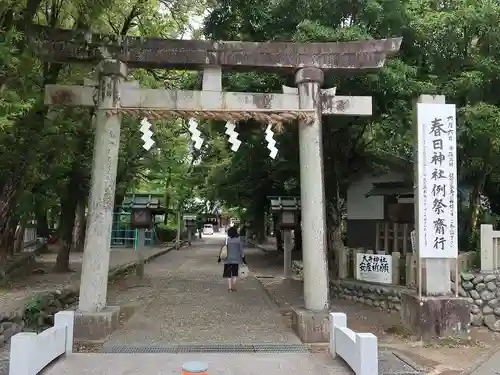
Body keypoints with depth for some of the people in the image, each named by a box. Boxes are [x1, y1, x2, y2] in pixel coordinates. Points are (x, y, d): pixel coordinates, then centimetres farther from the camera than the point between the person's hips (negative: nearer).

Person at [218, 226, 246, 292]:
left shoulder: (227, 240, -8)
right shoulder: (239, 240, -6)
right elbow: (241, 250, -5)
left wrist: (220, 257, 0)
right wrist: (243, 259, 2)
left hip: (228, 259, -1)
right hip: (236, 259, 1)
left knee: (228, 274, 11)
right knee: (235, 274, 15)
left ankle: (229, 287, 6)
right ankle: (234, 287, 15)